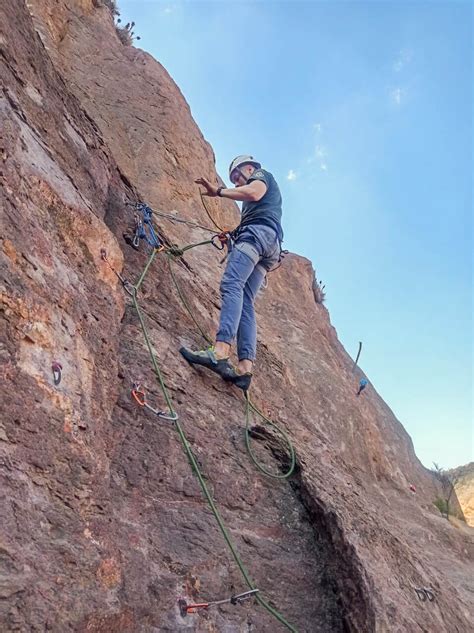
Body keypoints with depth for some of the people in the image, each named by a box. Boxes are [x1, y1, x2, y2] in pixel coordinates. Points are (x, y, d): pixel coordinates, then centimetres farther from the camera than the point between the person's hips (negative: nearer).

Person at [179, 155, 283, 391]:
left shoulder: (262, 175, 17)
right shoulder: (259, 189, 42)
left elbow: (254, 193, -7)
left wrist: (219, 191, -3)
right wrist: (232, 236, 30)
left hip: (257, 232, -9)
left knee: (231, 284, -27)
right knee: (245, 303, -6)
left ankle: (221, 351, -46)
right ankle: (245, 366, -21)